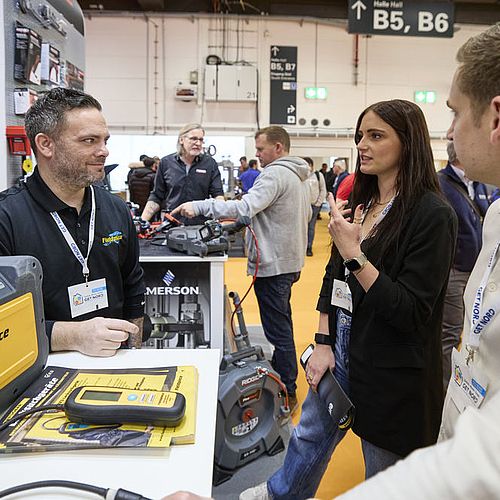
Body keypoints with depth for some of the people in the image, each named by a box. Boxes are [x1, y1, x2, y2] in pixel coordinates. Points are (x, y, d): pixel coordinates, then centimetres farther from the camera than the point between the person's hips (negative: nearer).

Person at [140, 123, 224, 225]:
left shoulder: (210, 163, 6)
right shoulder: (166, 163, 8)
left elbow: (218, 194, 3)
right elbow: (156, 197, 11)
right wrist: (142, 221, 2)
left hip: (202, 225, 0)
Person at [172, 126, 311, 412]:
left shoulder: (275, 174, -18)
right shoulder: (299, 176, 14)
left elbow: (244, 207, -30)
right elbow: (307, 215, 24)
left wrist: (199, 206, -30)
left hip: (274, 264, -11)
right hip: (291, 260, 11)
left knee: (278, 330, -2)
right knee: (282, 322, 22)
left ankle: (287, 394, 9)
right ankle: (281, 376, 37)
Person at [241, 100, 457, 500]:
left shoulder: (432, 214, -19)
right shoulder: (361, 203, 2)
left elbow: (412, 313, -22)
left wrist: (354, 255, -28)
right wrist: (324, 342, 2)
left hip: (392, 373, -6)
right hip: (341, 354, 6)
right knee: (310, 438, 26)